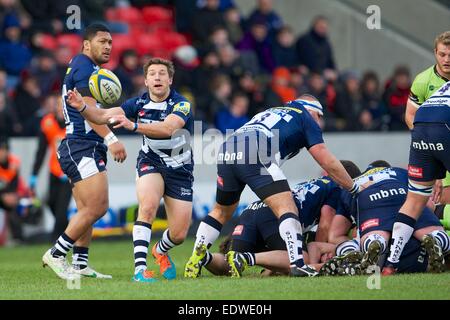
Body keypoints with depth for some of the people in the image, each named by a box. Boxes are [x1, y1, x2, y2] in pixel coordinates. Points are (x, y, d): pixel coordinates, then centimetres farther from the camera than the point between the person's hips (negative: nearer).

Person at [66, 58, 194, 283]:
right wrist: (82, 107, -32)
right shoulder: (140, 103, -7)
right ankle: (140, 268, -30)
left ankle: (160, 251, 34)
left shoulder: (181, 104, -19)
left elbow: (167, 128, -39)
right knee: (148, 206, -31)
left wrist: (133, 125, -52)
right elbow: (103, 115, -12)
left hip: (180, 169, -1)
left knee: (179, 234, -3)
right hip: (150, 162, 1)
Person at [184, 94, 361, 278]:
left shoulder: (271, 113, 39)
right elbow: (327, 162, 14)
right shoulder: (306, 118, 20)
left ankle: (194, 262, 19)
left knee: (221, 212, 25)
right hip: (255, 156, -7)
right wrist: (353, 188, 25)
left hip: (225, 151, 7)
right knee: (287, 209, -6)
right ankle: (297, 263, -24)